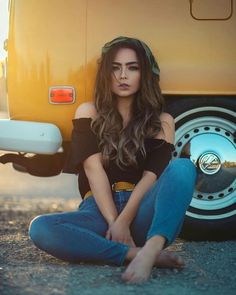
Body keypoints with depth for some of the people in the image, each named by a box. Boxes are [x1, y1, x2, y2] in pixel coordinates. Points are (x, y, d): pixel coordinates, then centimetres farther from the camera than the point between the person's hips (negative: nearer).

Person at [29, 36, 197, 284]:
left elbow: (151, 175, -3)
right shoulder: (89, 113, 13)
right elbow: (93, 167, -1)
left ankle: (151, 248, -50)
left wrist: (124, 220, -20)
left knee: (183, 167, -28)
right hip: (99, 210, 0)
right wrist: (114, 222, -15)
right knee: (40, 228, -30)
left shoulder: (161, 122, 12)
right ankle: (137, 253, -35)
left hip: (142, 212, 0)